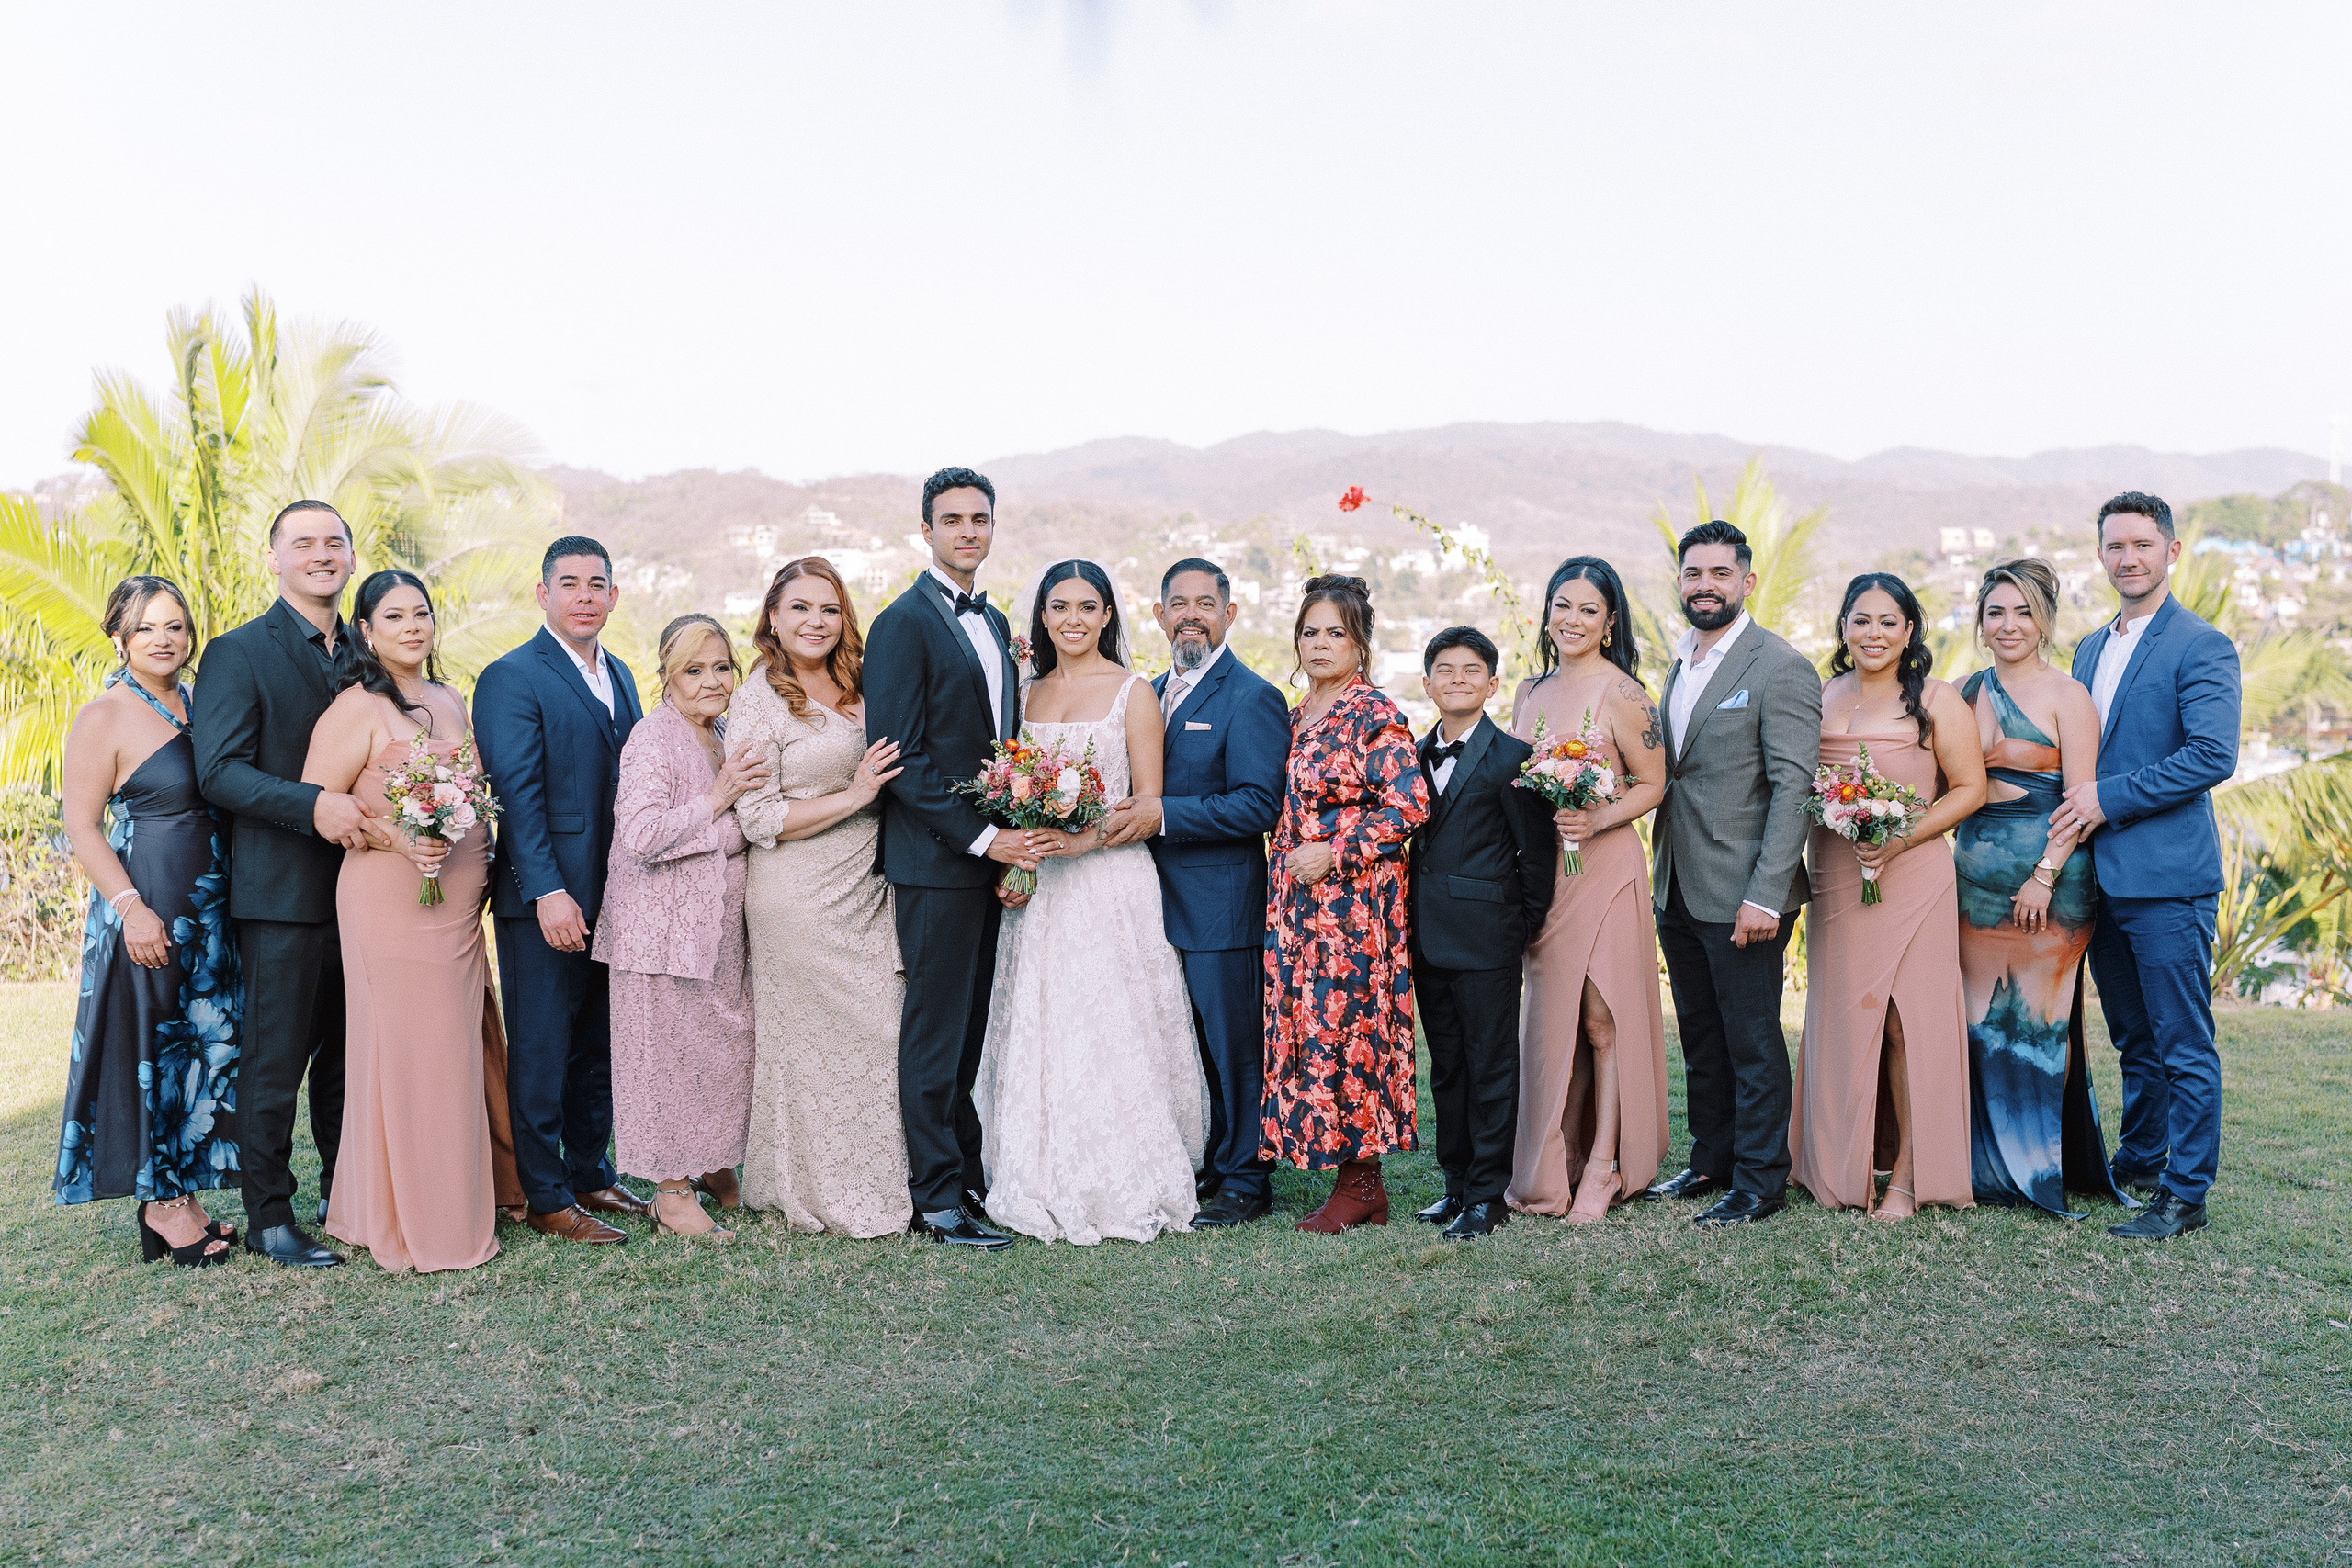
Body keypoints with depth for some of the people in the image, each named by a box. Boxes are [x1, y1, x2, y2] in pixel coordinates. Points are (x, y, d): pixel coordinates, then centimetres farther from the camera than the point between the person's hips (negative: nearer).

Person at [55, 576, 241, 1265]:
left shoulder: (198, 705, 10)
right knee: (151, 1047, 3)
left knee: (204, 1047, 11)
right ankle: (160, 1202, 16)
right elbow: (81, 827, -12)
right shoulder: (104, 717, -9)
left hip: (209, 907, 7)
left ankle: (180, 1191, 23)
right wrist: (132, 907, -20)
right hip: (147, 907, -7)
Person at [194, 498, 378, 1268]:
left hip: (362, 880, 6)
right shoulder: (238, 653, -4)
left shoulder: (364, 655, 14)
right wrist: (314, 804, -26)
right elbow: (219, 771, -13)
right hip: (283, 892, -6)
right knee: (275, 1059, 1)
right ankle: (269, 1216, 12)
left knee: (349, 1054, 15)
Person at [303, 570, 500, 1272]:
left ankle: (453, 1209, 21)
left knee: (453, 1052, 11)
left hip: (460, 903, 7)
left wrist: (480, 859, 12)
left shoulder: (451, 700, 15)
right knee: (402, 1055, -2)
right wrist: (395, 837, -20)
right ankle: (405, 1223, 8)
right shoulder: (358, 708, -7)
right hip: (392, 899, -7)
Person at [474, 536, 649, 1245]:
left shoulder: (619, 675, 14)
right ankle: (547, 1200, 13)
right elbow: (517, 794, -16)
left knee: (599, 1047, 16)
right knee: (541, 1052, 4)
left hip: (614, 895, 7)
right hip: (545, 900, -7)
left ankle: (590, 1174, 29)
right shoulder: (512, 678, -9)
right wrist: (548, 892, -22)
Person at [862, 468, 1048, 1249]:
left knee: (973, 1029, 13)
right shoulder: (904, 623, -9)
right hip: (935, 862, -8)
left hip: (991, 856, 8)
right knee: (936, 1031, -1)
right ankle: (937, 1198, 7)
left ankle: (968, 1174, 23)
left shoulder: (995, 622, 17)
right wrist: (980, 836, -18)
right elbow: (899, 758, -15)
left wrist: (1016, 833, 5)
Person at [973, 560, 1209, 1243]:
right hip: (1037, 890, 4)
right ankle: (1046, 1188, 15)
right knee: (1038, 1032, 5)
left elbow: (1149, 806, -4)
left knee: (1109, 1028, -4)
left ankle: (1122, 1190, 7)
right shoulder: (1027, 694, 13)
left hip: (1111, 885, -4)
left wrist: (1087, 838, -20)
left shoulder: (1132, 692, 0)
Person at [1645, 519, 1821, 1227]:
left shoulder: (1781, 669, -11)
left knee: (1752, 1041, 2)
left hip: (1741, 894, -7)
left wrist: (1765, 896, -21)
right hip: (1678, 890, 8)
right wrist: (1659, 875, 12)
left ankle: (1759, 1181, 14)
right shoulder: (1679, 664, 14)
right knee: (1701, 1037, 16)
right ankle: (1712, 1162, 29)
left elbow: (1794, 788, -16)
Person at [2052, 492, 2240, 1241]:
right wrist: (2075, 806, 7)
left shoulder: (2201, 646, -8)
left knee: (2184, 1045, -1)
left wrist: (2109, 797, -17)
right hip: (2102, 874, 8)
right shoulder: (2090, 649, 16)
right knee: (2135, 1039, 19)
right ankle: (2139, 1163, 31)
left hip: (2168, 877, -8)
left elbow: (2214, 756, -18)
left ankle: (2185, 1194, 7)